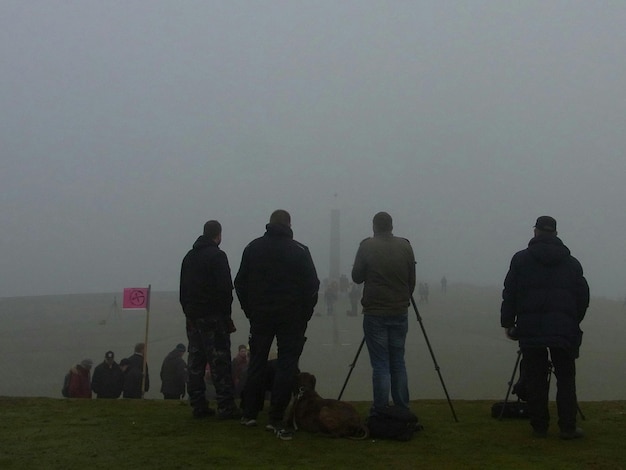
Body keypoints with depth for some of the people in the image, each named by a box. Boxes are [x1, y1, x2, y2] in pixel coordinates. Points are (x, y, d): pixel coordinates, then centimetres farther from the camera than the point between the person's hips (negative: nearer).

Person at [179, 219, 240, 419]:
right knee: (220, 362, -7)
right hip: (213, 316, -7)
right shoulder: (217, 256, -8)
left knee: (195, 363, 8)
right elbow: (225, 288, -14)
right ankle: (226, 407, -8)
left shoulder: (189, 256, 16)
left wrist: (188, 312, 17)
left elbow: (183, 290, 18)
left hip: (193, 317, 7)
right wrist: (227, 315, -8)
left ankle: (198, 406, 9)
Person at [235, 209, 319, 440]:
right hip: (291, 317, -3)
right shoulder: (299, 250, -4)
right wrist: (304, 315, 4)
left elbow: (240, 283, 7)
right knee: (286, 366, -1)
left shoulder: (253, 248, 5)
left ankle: (249, 414, 19)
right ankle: (276, 419, -5)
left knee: (256, 364, 13)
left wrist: (250, 311, 12)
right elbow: (312, 285, -5)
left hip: (260, 316, 3)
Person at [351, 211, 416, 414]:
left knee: (380, 364, -1)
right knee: (398, 363, 11)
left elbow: (357, 277, 2)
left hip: (375, 313, -3)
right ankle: (402, 410, 14)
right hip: (400, 313, 3)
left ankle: (381, 411, 0)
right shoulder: (405, 247, 3)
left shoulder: (367, 246, -6)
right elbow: (412, 281, 8)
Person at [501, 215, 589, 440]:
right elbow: (583, 297, 10)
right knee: (566, 378, 7)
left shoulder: (521, 259, 3)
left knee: (535, 379, 5)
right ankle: (567, 427, 3)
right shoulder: (571, 263, 8)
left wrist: (508, 323, 9)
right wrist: (574, 324, 22)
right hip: (563, 330, 1)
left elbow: (509, 294, 1)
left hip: (530, 329, 0)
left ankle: (539, 426, 8)